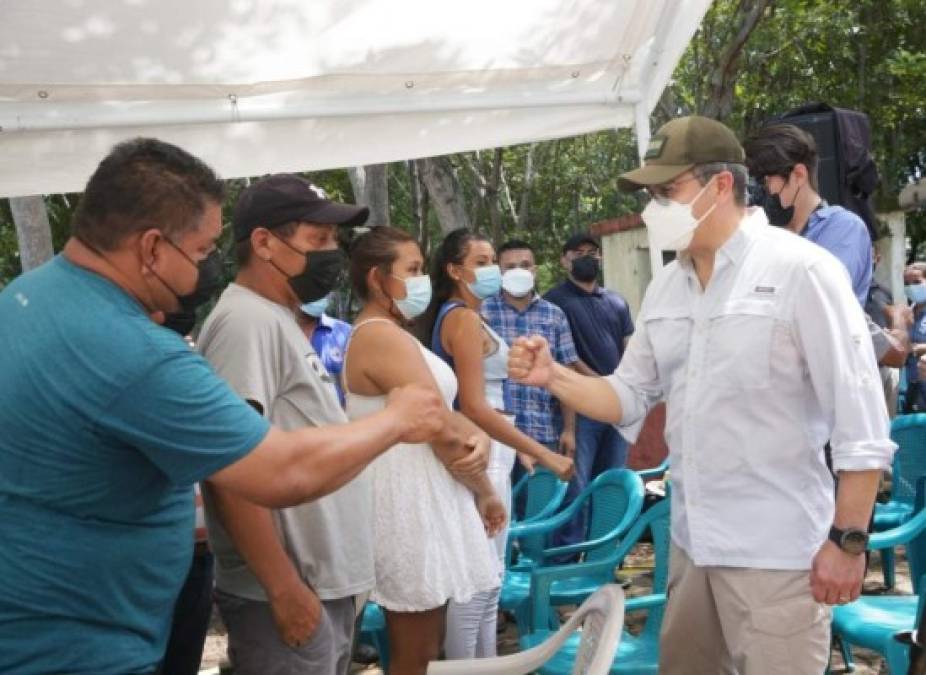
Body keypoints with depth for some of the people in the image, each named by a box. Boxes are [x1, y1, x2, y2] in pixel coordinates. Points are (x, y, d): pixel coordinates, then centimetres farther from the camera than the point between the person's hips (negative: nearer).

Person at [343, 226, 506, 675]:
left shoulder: (378, 335, 16)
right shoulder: (384, 337, -17)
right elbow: (445, 432, -19)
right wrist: (484, 491, -6)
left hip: (420, 502, 11)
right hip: (411, 505, -11)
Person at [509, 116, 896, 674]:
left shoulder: (799, 270, -12)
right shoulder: (665, 289, 8)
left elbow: (860, 418, -13)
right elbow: (629, 397, 11)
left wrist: (847, 539, -15)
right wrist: (553, 377, -6)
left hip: (775, 549, -7)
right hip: (691, 540, 7)